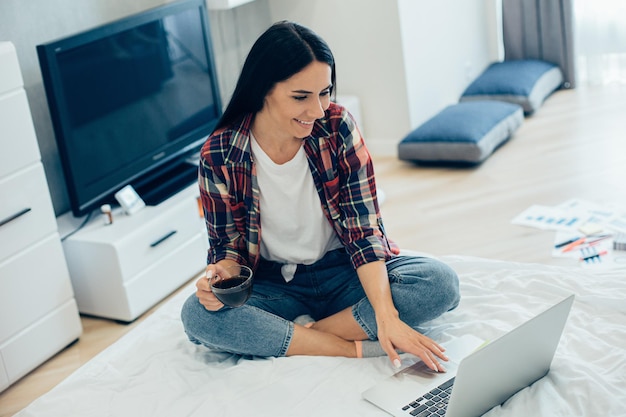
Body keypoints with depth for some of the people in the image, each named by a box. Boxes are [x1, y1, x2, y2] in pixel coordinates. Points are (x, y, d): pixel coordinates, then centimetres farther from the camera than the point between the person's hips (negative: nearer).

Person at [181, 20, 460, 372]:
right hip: (273, 285, 1)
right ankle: (359, 348, -25)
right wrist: (220, 277, -28)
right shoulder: (219, 156, -13)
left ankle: (300, 336, -19)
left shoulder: (338, 127, -13)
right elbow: (229, 244, -2)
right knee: (198, 315, -29)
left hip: (343, 273, 0)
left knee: (441, 283, -26)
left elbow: (365, 230, -16)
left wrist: (386, 314, -31)